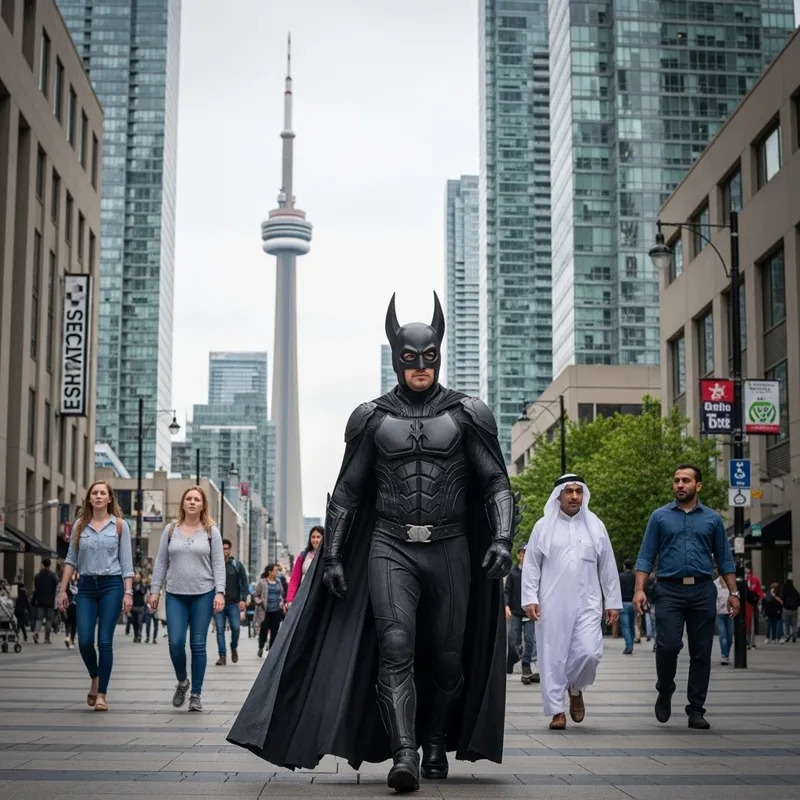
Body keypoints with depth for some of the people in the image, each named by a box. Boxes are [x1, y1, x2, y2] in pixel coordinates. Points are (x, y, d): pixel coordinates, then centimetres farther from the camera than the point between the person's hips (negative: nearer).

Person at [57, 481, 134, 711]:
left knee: (105, 641, -5)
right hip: (86, 586, 2)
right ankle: (95, 679, 23)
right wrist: (63, 590, 4)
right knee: (84, 641, -5)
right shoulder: (79, 526, 9)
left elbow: (126, 561, 1)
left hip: (111, 585, -2)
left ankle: (102, 694, 3)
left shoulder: (119, 525, 3)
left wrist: (128, 592, -6)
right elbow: (71, 560, 10)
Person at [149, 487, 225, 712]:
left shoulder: (211, 532, 4)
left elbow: (218, 564, 1)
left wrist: (220, 592, -9)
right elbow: (161, 562, 10)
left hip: (203, 594, -1)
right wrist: (155, 590, 4)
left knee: (198, 645, 1)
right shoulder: (171, 530, 8)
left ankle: (196, 694, 9)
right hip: (175, 594, 1)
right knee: (175, 642, -8)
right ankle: (182, 681, 19)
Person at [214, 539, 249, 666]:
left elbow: (244, 582, 4)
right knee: (220, 630, -2)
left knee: (236, 627, -8)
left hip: (234, 603, 0)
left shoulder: (237, 565, 5)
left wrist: (243, 599, -7)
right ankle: (222, 656, 2)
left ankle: (234, 648, 20)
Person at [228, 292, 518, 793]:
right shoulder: (372, 418, 7)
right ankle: (404, 756, -23)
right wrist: (332, 555, 4)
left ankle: (437, 745, 28)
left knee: (446, 657, 6)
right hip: (389, 549, 0)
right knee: (395, 647, -18)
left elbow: (497, 484, 1)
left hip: (450, 550, 1)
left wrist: (502, 539, -15)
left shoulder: (468, 415, 4)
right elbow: (347, 492, 10)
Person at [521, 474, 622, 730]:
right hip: (552, 604, -1)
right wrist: (530, 598, -4)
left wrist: (613, 602, 8)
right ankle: (557, 710, 9)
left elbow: (608, 567, 11)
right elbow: (531, 565, 5)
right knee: (553, 656, -1)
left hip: (587, 603, 1)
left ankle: (575, 688, 19)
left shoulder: (596, 526, 10)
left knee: (589, 653, -11)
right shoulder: (544, 526, 5)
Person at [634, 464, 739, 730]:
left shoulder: (712, 519, 10)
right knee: (668, 645, -14)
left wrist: (733, 592, 5)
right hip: (669, 590, -1)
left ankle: (696, 710, 10)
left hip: (703, 591, 2)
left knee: (701, 653, 2)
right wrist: (639, 589, -6)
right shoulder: (660, 517, 7)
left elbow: (724, 559, 13)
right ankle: (665, 693, 13)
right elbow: (646, 557, 5)